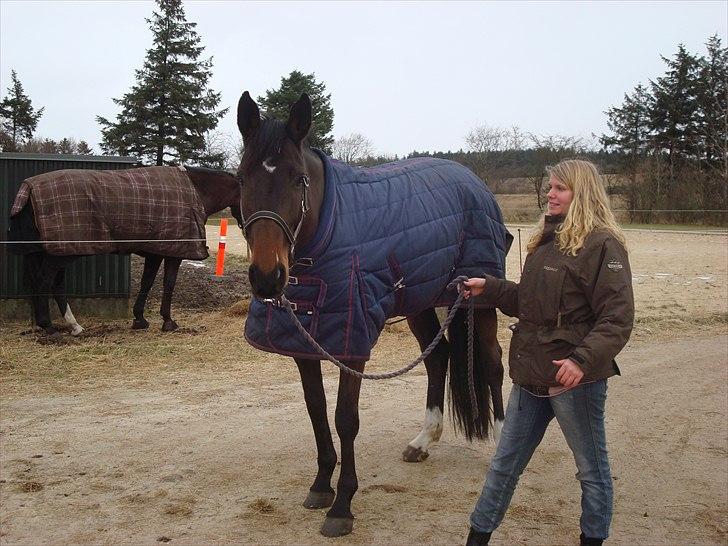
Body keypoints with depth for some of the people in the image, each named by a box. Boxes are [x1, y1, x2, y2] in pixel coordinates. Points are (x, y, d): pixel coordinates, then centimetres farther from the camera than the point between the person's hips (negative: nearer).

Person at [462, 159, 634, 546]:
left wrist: (584, 358, -33)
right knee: (505, 462, 16)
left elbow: (618, 317, -21)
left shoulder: (602, 244, -13)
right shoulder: (547, 241, 12)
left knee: (592, 469, 12)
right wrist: (489, 288, 6)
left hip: (575, 379, -8)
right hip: (531, 375, 8)